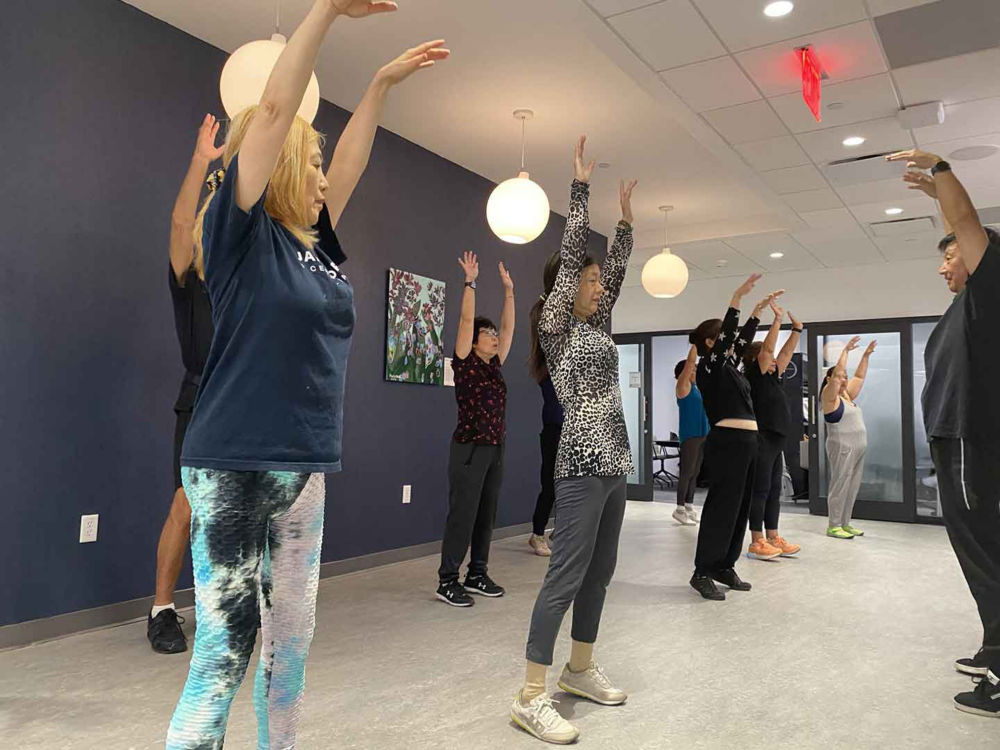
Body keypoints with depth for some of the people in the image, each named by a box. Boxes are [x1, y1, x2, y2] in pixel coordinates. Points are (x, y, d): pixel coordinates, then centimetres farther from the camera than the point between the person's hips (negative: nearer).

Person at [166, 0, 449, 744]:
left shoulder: (315, 246, 12)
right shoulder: (240, 235, -5)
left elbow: (352, 159, 21)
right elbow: (275, 110, -10)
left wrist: (384, 82, 21)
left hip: (304, 468, 7)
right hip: (234, 465, -7)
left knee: (291, 642, 13)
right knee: (224, 652, -3)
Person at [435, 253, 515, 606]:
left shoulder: (494, 366, 12)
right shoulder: (465, 364, -5)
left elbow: (509, 327, 15)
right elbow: (466, 320, -12)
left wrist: (509, 290, 14)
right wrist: (470, 281, -12)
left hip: (495, 450, 7)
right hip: (469, 449, -7)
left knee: (486, 515, 12)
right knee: (462, 515, -4)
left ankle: (477, 575, 22)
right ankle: (447, 581, 4)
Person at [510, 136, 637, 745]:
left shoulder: (598, 327, 16)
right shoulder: (557, 327, -5)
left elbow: (618, 269, 22)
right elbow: (573, 253, -8)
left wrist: (626, 216, 23)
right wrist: (581, 187, -4)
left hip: (614, 462, 9)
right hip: (583, 464, -9)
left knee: (599, 571, 13)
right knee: (567, 575, -9)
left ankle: (580, 670, 27)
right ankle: (532, 696, -1)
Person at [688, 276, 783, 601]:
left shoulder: (729, 364, 17)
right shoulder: (709, 366, -7)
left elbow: (743, 338, 27)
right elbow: (726, 333, -18)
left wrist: (759, 309, 27)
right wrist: (737, 298, -20)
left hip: (746, 442, 9)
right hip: (727, 442, -9)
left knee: (739, 507, 11)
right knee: (721, 507, -7)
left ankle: (724, 567, 19)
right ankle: (703, 573, -1)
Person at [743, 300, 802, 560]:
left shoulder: (773, 378, 15)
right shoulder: (755, 376, -8)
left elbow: (786, 353, 21)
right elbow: (767, 348, -15)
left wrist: (797, 329, 16)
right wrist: (777, 320, -13)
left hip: (776, 441, 9)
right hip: (762, 440, -9)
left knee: (774, 491, 11)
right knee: (761, 491, -7)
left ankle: (773, 539, 18)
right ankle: (756, 543, -2)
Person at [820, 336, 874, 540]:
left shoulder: (847, 396, 15)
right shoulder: (829, 396, -7)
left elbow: (859, 377, 22)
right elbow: (836, 373, -17)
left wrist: (866, 356, 18)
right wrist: (846, 351, -12)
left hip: (858, 447, 8)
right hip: (842, 447, -8)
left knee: (852, 487, 8)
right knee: (840, 485, -7)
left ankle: (845, 523, 15)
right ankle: (833, 526, -2)